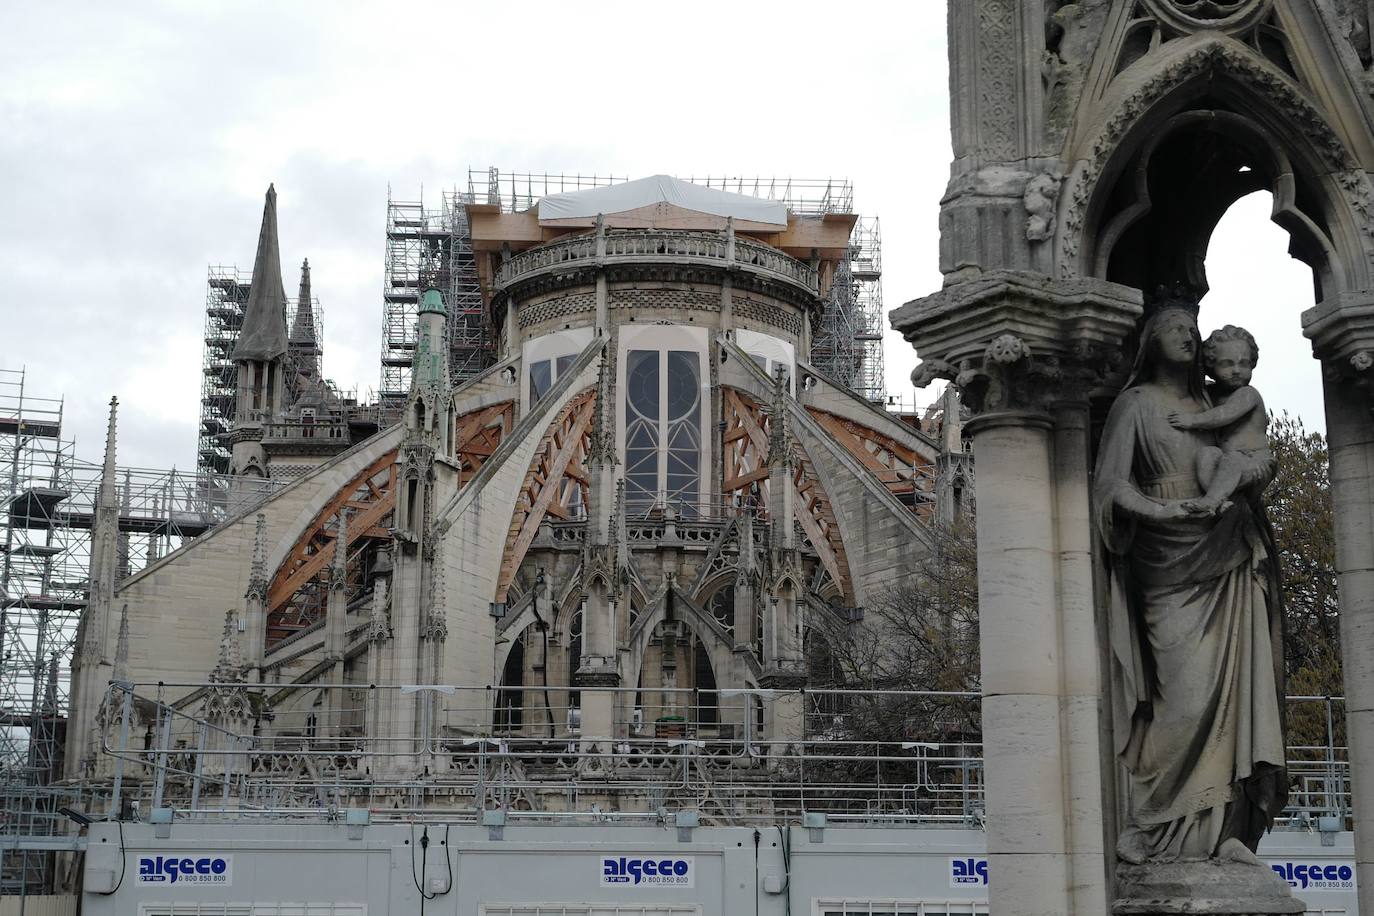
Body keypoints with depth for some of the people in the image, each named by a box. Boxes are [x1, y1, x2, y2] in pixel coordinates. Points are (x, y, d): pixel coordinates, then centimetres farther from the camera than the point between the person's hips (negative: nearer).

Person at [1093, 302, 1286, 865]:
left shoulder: (1210, 406, 19)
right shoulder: (1136, 403, 4)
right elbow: (1111, 483, -7)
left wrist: (1254, 477, 4)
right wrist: (1164, 512, -22)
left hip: (1222, 561, 5)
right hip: (1167, 564, -5)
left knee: (1231, 684, -5)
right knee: (1184, 689, -12)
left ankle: (1221, 828, -5)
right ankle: (1153, 825, -3)